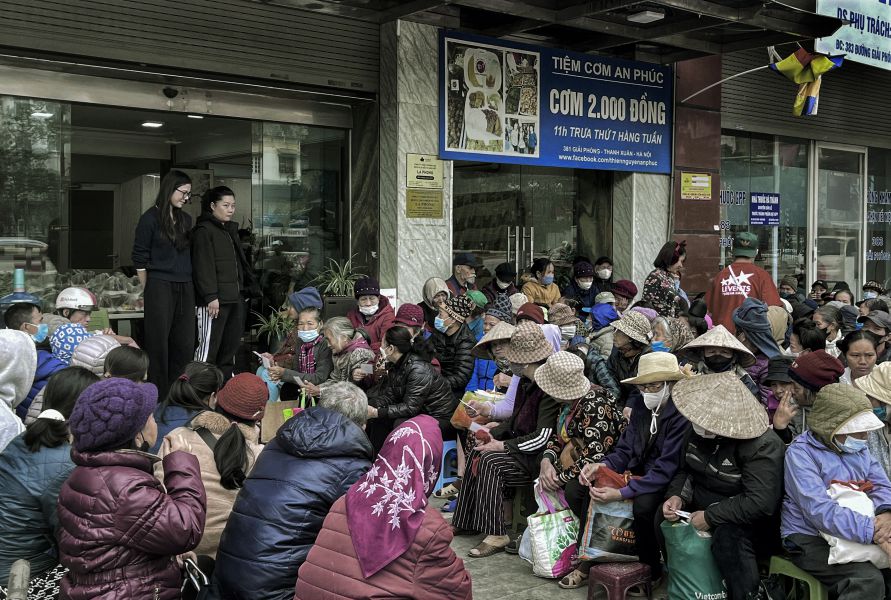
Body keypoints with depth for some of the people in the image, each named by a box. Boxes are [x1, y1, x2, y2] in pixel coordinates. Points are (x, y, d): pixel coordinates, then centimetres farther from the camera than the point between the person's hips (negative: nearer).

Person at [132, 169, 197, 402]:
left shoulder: (186, 219, 14)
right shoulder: (150, 218, -3)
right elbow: (140, 258, -2)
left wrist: (190, 283, 11)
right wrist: (149, 289, -1)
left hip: (185, 288, 6)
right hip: (160, 287, -6)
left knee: (185, 343, 5)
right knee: (159, 343, -1)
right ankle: (158, 397, 6)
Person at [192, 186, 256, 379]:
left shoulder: (231, 230, 21)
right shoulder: (204, 231, -6)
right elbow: (203, 267, -15)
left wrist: (246, 287, 18)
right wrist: (211, 297, -21)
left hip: (235, 298, 9)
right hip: (215, 300, -9)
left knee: (231, 345, 12)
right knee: (208, 346, -7)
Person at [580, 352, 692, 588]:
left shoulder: (682, 415, -22)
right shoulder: (641, 406, 2)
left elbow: (667, 468, -27)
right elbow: (625, 449, 4)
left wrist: (622, 493, -32)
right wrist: (601, 466, -18)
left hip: (668, 483, -7)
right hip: (640, 475, 7)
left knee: (644, 504, -35)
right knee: (582, 487, -7)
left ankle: (652, 571, -11)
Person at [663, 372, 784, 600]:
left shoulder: (763, 446, -26)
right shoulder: (699, 432, -3)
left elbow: (760, 503, -32)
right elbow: (686, 471, 10)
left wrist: (710, 517, -28)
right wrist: (677, 496, -12)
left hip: (748, 522, -7)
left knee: (727, 536, -36)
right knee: (663, 518, -10)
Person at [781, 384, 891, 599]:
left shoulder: (858, 448, 13)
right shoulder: (800, 453, -13)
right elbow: (820, 511, -24)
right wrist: (873, 532, -34)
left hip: (858, 537, 7)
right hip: (810, 540, -7)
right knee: (869, 580, -29)